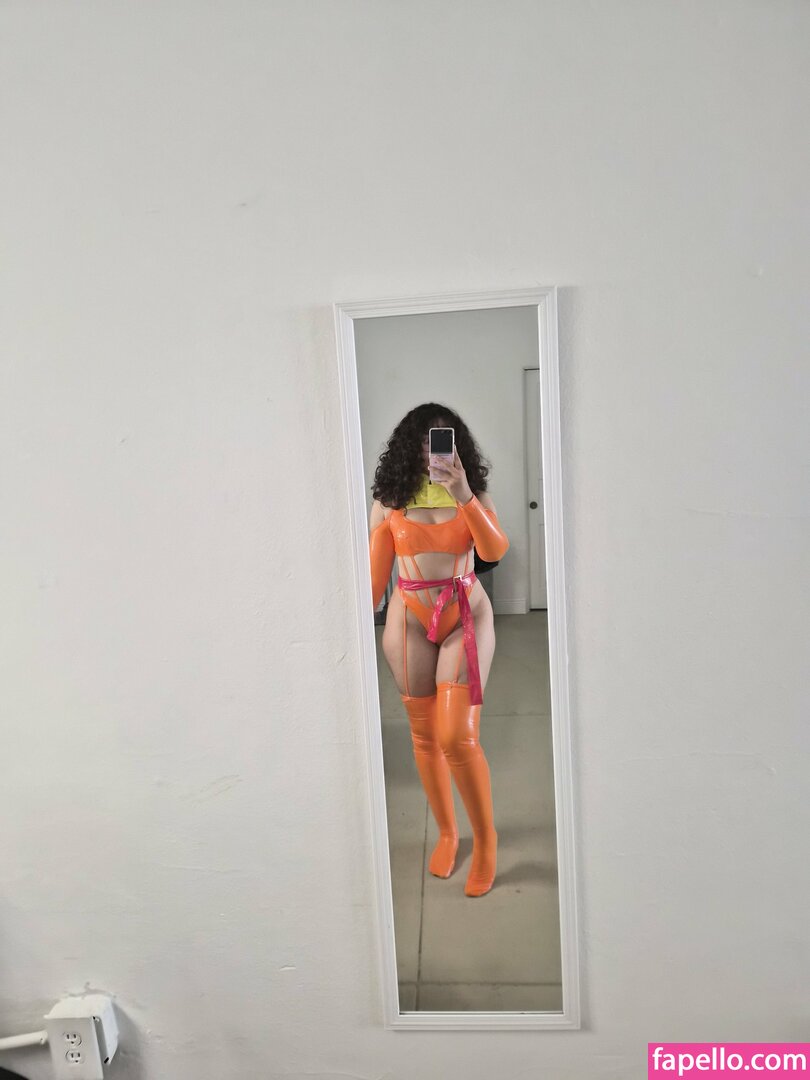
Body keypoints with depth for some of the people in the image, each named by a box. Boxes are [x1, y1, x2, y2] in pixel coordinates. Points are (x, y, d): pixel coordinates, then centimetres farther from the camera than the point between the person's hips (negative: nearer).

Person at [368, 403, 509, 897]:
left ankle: (485, 837, 15)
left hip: (467, 615, -1)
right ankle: (447, 832, 33)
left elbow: (496, 550, -13)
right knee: (425, 735, 10)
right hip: (409, 619, 2)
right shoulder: (389, 501, 2)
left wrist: (464, 495, -20)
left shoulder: (473, 493, 2)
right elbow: (376, 570, 4)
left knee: (457, 736, -10)